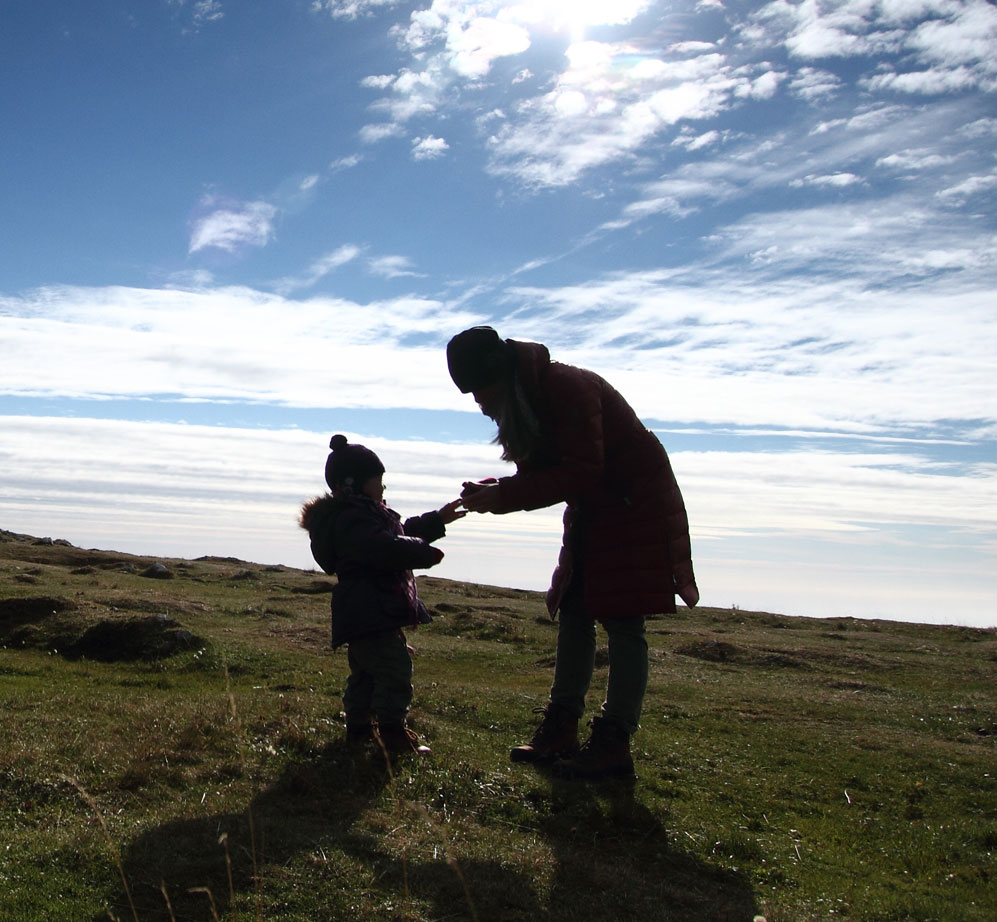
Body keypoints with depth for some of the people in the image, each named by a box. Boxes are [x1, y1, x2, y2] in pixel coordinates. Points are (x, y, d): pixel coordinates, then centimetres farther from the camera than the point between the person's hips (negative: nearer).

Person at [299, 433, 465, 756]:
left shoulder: (361, 513, 19)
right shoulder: (351, 518, -18)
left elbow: (402, 531, 31)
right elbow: (385, 548, -31)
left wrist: (437, 521, 31)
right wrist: (426, 553, -21)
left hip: (367, 613, 12)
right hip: (371, 612, -12)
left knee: (366, 671, 17)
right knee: (394, 669, -11)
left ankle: (358, 729, 24)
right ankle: (393, 733, -8)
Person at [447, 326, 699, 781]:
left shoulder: (567, 387, -24)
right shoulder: (521, 399, 4)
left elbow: (581, 472, -28)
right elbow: (543, 472, 5)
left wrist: (505, 496, -27)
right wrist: (495, 489, -14)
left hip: (636, 501, -9)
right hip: (591, 508, 9)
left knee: (621, 620, -10)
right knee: (573, 611, 6)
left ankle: (613, 745, -9)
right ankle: (560, 731, 11)